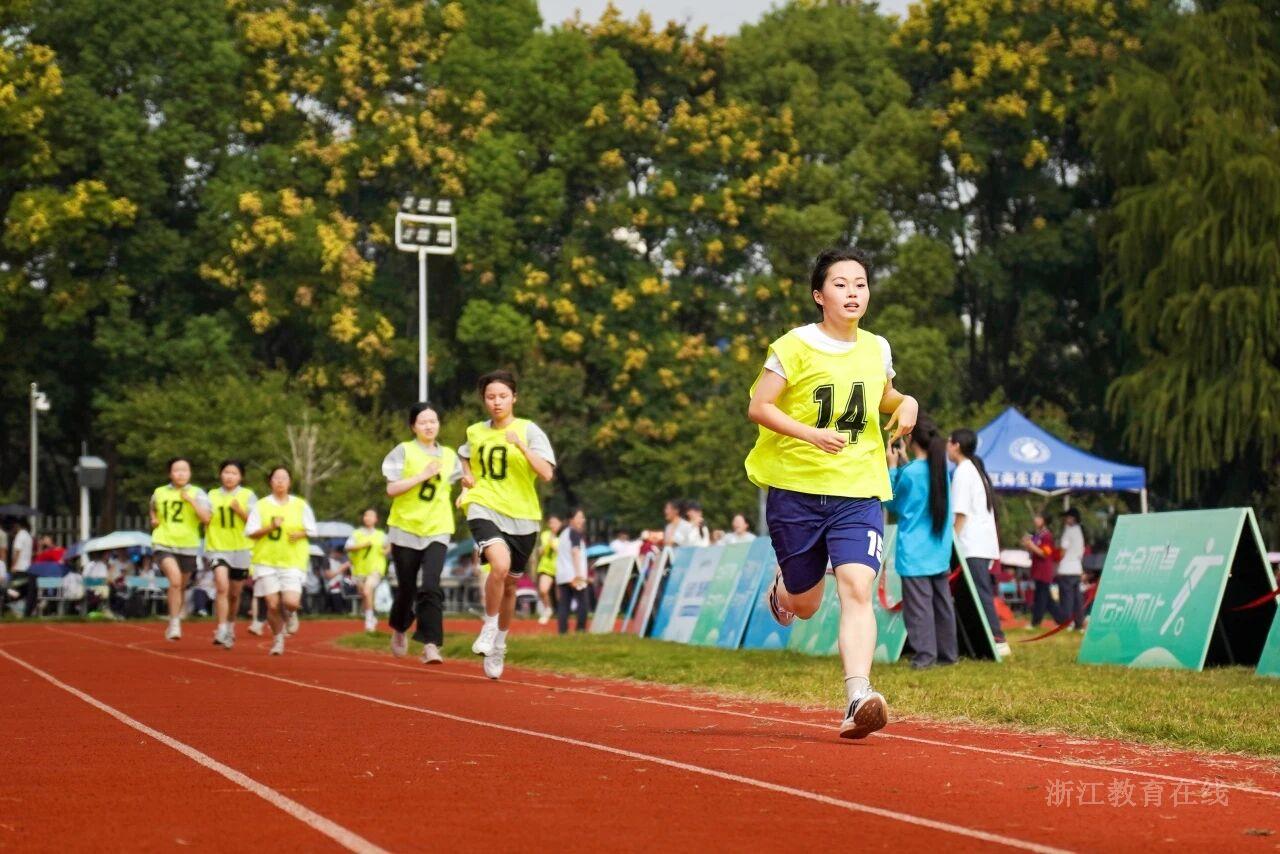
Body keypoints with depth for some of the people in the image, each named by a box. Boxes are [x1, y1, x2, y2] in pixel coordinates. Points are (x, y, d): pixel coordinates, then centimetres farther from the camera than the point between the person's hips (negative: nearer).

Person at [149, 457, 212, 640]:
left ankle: (175, 622, 35)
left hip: (188, 547, 1)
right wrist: (154, 520, 9)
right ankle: (175, 623, -17)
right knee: (175, 579, -23)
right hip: (164, 544, -1)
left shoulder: (197, 494, 0)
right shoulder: (159, 493, 6)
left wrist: (191, 500, -17)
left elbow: (206, 518, -14)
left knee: (181, 587, 13)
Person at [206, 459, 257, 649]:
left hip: (241, 550, 1)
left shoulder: (248, 496, 2)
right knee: (222, 586, -22)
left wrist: (239, 510, -19)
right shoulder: (212, 496, 6)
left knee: (234, 593, 11)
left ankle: (230, 626, 35)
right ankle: (221, 631, -24)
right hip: (218, 548, -1)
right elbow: (205, 522, 15)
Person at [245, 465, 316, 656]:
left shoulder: (300, 505, 6)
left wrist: (300, 534, -10)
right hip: (266, 561, 0)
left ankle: (290, 613, 22)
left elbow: (311, 531, 10)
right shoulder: (261, 505, 3)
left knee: (291, 602, -16)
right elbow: (251, 532, 0)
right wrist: (270, 528, -14)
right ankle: (277, 639, 17)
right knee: (273, 604, -6)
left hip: (293, 561, 0)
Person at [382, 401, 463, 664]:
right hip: (406, 528, -1)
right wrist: (424, 475, -16)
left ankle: (431, 645, -20)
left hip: (437, 531, 1)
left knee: (431, 588, -17)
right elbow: (391, 488, -10)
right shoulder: (404, 451, -1)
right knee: (407, 589, 9)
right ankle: (399, 630, 38)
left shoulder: (449, 456, 9)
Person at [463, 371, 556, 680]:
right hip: (484, 508, 0)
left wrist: (521, 446, -26)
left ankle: (499, 645, 35)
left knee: (509, 585, 13)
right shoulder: (475, 432, 7)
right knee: (500, 563, -29)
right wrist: (467, 474, 10)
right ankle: (489, 627, -8)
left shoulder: (529, 431, -4)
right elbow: (466, 455, 31)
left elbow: (547, 474, -15)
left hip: (521, 515, 0)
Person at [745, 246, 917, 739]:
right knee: (805, 604, 9)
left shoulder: (877, 349, 8)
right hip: (796, 489, -2)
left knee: (856, 588, -19)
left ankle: (858, 698, -27)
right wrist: (811, 434, -21)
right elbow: (758, 407, -7)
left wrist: (905, 403, 4)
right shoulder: (795, 347, -6)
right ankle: (781, 590, 47)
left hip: (859, 491, 2)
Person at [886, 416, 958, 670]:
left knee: (918, 603, -7)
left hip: (914, 553, -7)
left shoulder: (910, 473, -14)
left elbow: (891, 502, 0)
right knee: (942, 601, 13)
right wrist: (904, 463, 19)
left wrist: (893, 467, 4)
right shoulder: (941, 468, 6)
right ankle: (948, 652, 18)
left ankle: (925, 653, -12)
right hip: (940, 550, 7)